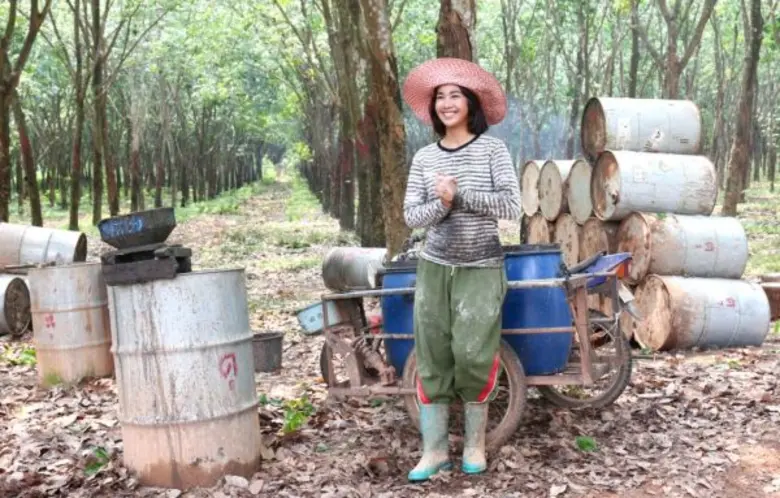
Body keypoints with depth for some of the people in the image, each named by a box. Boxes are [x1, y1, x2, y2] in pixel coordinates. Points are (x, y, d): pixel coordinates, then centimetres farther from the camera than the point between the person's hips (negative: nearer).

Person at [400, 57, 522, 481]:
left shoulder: (492, 149, -2)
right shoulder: (424, 157, 5)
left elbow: (512, 206, -10)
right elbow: (411, 217, 1)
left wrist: (460, 195, -16)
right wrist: (441, 203, -17)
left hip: (481, 269, -2)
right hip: (434, 268, 3)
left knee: (473, 356, -5)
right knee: (432, 358, 1)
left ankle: (475, 442, 16)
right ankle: (434, 449, 11)